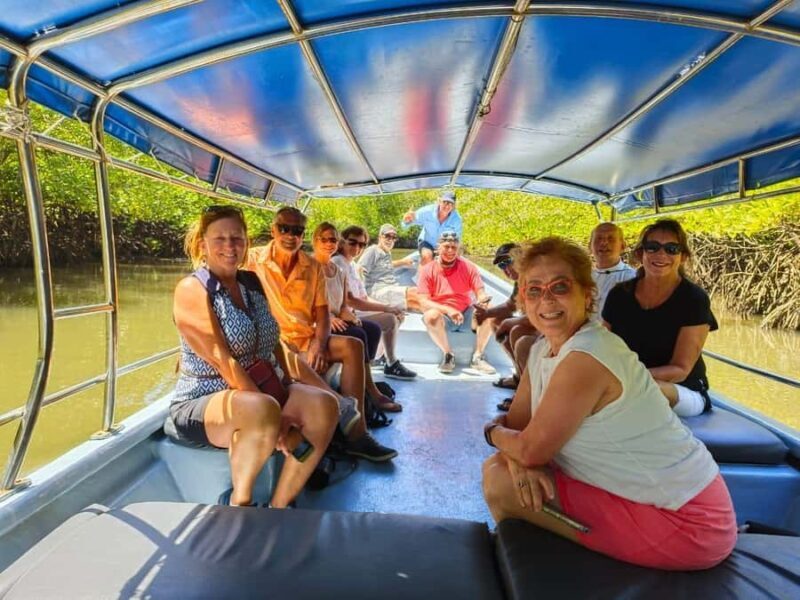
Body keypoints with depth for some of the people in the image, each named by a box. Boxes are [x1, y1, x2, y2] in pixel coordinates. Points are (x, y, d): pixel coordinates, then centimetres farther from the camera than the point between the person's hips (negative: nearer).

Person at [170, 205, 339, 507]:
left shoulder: (251, 283, 11)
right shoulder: (192, 289, -10)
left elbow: (272, 342, 10)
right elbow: (223, 362, -19)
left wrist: (289, 394, -5)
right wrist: (274, 415, -23)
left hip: (261, 391, 7)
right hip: (202, 402, -6)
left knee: (323, 405, -20)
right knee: (263, 410, -38)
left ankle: (278, 508, -9)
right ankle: (239, 501, -11)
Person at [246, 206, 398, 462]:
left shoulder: (313, 267, 9)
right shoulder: (253, 260, -2)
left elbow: (322, 313, 7)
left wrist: (319, 344, -12)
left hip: (306, 340, 5)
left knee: (352, 345, -20)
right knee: (298, 364, -37)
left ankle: (357, 434, -23)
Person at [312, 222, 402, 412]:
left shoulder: (339, 272, 16)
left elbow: (344, 306, 12)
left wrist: (352, 318, -10)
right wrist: (327, 318, -25)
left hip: (336, 320, 7)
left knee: (373, 329, -17)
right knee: (357, 335, -27)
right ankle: (371, 390, -19)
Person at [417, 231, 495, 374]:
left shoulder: (469, 267, -3)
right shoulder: (428, 270, -8)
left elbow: (481, 293, -6)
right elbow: (423, 302, -15)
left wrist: (483, 300, -32)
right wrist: (448, 309, -29)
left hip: (466, 312, 2)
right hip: (441, 314, -2)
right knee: (431, 315, -35)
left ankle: (477, 357, -12)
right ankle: (448, 354, -13)